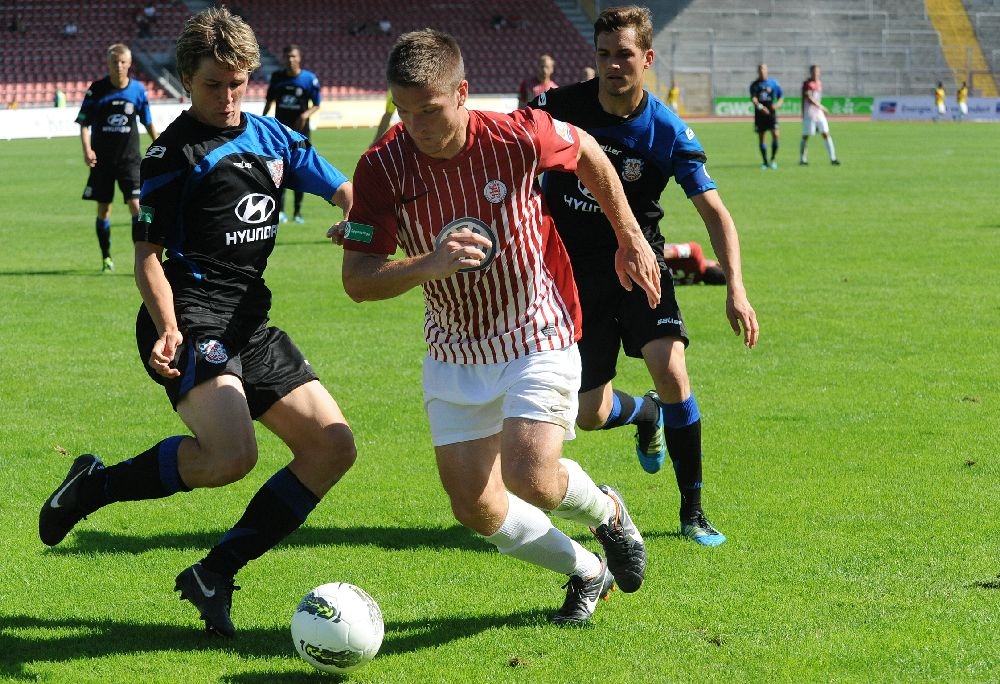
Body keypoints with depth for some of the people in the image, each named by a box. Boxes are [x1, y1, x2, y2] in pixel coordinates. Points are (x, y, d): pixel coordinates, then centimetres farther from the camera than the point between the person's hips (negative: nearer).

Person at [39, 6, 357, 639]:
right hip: (194, 316, -8)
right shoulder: (173, 152, -2)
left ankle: (215, 574, 4)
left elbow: (348, 193, 20)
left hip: (250, 320, 8)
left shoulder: (272, 136, 15)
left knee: (333, 447, 1)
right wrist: (167, 327, -20)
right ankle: (97, 483, -5)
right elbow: (147, 254, -3)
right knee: (231, 455, -29)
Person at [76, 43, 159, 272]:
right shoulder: (97, 89, -5)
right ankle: (106, 257, 17)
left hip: (129, 158, 0)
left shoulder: (138, 89, 0)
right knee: (103, 209, 5)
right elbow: (84, 123, -2)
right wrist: (87, 149, -16)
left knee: (136, 204, -12)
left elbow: (148, 122, 13)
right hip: (102, 159, 0)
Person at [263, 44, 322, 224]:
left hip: (300, 129, -1)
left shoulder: (309, 79, -5)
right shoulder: (277, 76, 2)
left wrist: (306, 115, -18)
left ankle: (298, 211, 13)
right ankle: (280, 210, -5)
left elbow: (316, 105, 0)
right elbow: (269, 101, 13)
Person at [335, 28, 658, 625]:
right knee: (475, 507, -1)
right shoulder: (383, 167, -16)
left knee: (530, 478, -19)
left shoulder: (520, 137, -19)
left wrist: (631, 239, 11)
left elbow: (589, 153, 3)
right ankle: (587, 572, 25)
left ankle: (607, 512, 17)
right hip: (454, 352, 3)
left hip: (539, 340, -3)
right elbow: (357, 280, -16)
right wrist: (430, 264, -33)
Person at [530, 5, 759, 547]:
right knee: (590, 415, -2)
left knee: (671, 371, -24)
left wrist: (736, 289, -24)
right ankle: (647, 415, 39)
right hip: (574, 270, 1)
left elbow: (714, 211, -13)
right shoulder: (561, 108, -11)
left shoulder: (667, 132, -14)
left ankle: (693, 511, -8)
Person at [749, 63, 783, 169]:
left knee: (776, 135, -14)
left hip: (771, 112, -1)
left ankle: (773, 160, 0)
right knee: (761, 138, 3)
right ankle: (765, 162, 14)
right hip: (759, 114, 1)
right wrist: (759, 106, -30)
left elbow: (781, 96, 10)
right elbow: (753, 98, -11)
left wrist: (777, 104, -10)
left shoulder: (773, 83, 5)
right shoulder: (754, 85, 4)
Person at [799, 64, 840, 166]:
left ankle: (833, 158, -3)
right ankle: (802, 159, 9)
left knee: (826, 134, -1)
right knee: (806, 136, -1)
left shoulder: (819, 83, 13)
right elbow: (809, 98, -20)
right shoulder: (807, 83, -9)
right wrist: (821, 107, -24)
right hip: (809, 114, -6)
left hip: (819, 113, 6)